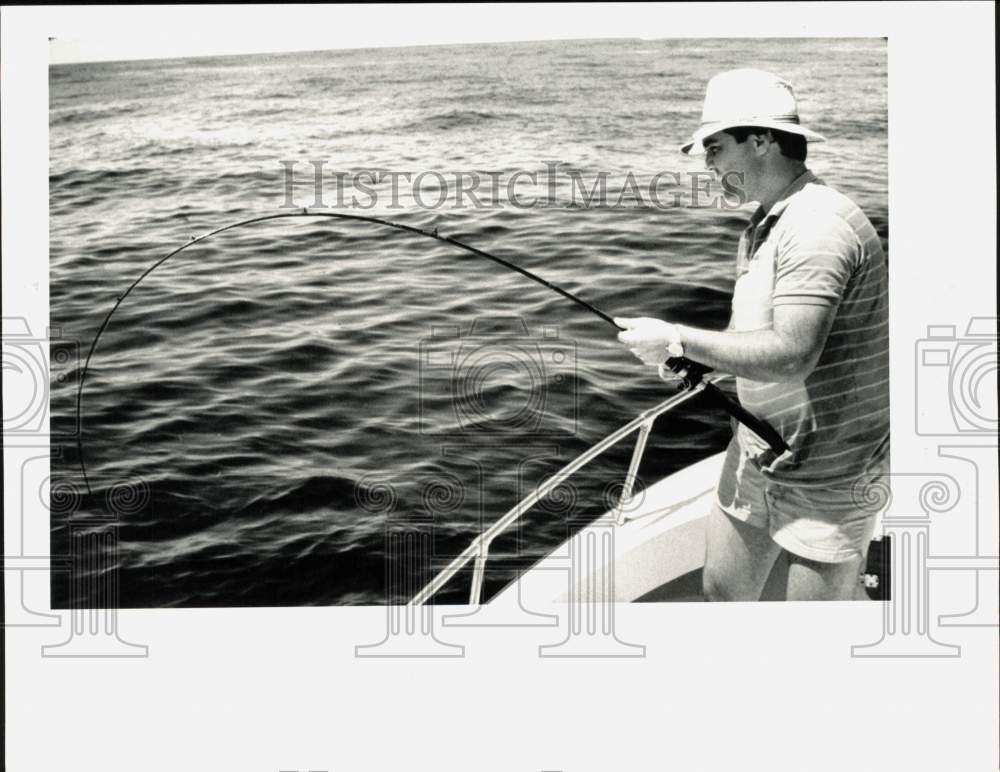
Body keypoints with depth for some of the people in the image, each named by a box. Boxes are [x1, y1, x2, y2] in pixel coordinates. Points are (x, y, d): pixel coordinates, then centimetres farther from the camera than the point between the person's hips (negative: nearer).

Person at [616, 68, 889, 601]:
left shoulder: (819, 225, -22)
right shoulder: (763, 226, 10)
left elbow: (791, 356, -31)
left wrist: (679, 340, -22)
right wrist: (694, 359, -3)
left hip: (826, 472, -9)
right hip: (756, 454, 9)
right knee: (721, 592, 17)